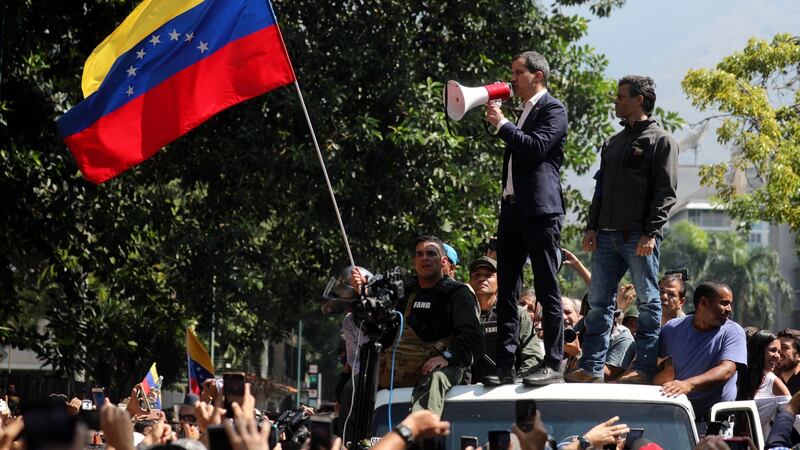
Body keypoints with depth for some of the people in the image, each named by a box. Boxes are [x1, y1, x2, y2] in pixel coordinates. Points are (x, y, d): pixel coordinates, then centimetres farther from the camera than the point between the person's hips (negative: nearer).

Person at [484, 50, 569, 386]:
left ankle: (553, 364, -4)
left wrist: (502, 124, -11)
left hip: (540, 211, -9)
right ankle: (505, 365, 5)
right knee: (506, 291, 5)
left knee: (547, 290, -5)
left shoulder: (553, 110, -4)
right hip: (512, 209, 9)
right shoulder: (523, 111, 21)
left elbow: (536, 147, -19)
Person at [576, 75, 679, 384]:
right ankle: (591, 367, 8)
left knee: (648, 301, -2)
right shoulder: (613, 143, 21)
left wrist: (651, 232, -16)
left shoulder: (660, 141, -1)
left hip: (640, 237, -7)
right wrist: (592, 227, 9)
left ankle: (645, 368, -3)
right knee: (598, 302, 5)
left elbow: (666, 192, -8)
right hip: (608, 236, 7)